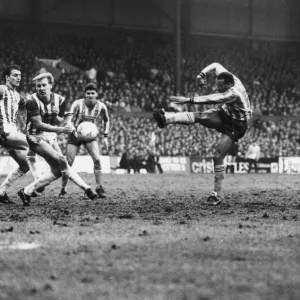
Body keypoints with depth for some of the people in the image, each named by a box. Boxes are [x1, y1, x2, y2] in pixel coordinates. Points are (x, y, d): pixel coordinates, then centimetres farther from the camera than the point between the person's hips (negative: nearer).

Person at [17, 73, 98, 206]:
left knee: (57, 171, 2)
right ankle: (86, 188, -8)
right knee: (61, 161, -19)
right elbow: (38, 124, -22)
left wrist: (55, 116, -17)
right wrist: (61, 130, -30)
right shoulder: (32, 101, -19)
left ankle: (27, 191, 9)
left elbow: (59, 122, 8)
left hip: (51, 137, 7)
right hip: (36, 138, -7)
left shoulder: (59, 100, -3)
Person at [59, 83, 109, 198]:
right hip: (75, 135, -2)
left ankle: (99, 187, -4)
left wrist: (105, 136, 5)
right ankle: (63, 189, 10)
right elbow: (69, 120, -24)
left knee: (97, 159, -16)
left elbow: (106, 120, 11)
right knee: (68, 163, -5)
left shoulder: (101, 106, -8)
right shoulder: (77, 104, -18)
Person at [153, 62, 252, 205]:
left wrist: (188, 100, -45)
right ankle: (165, 118, -40)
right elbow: (216, 66, 7)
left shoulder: (233, 93, -34)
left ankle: (217, 194, -8)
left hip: (236, 125, -7)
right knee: (198, 116, -21)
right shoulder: (232, 79, -11)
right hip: (224, 114, 7)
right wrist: (202, 74, -7)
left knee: (218, 156, -16)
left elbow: (211, 99, -41)